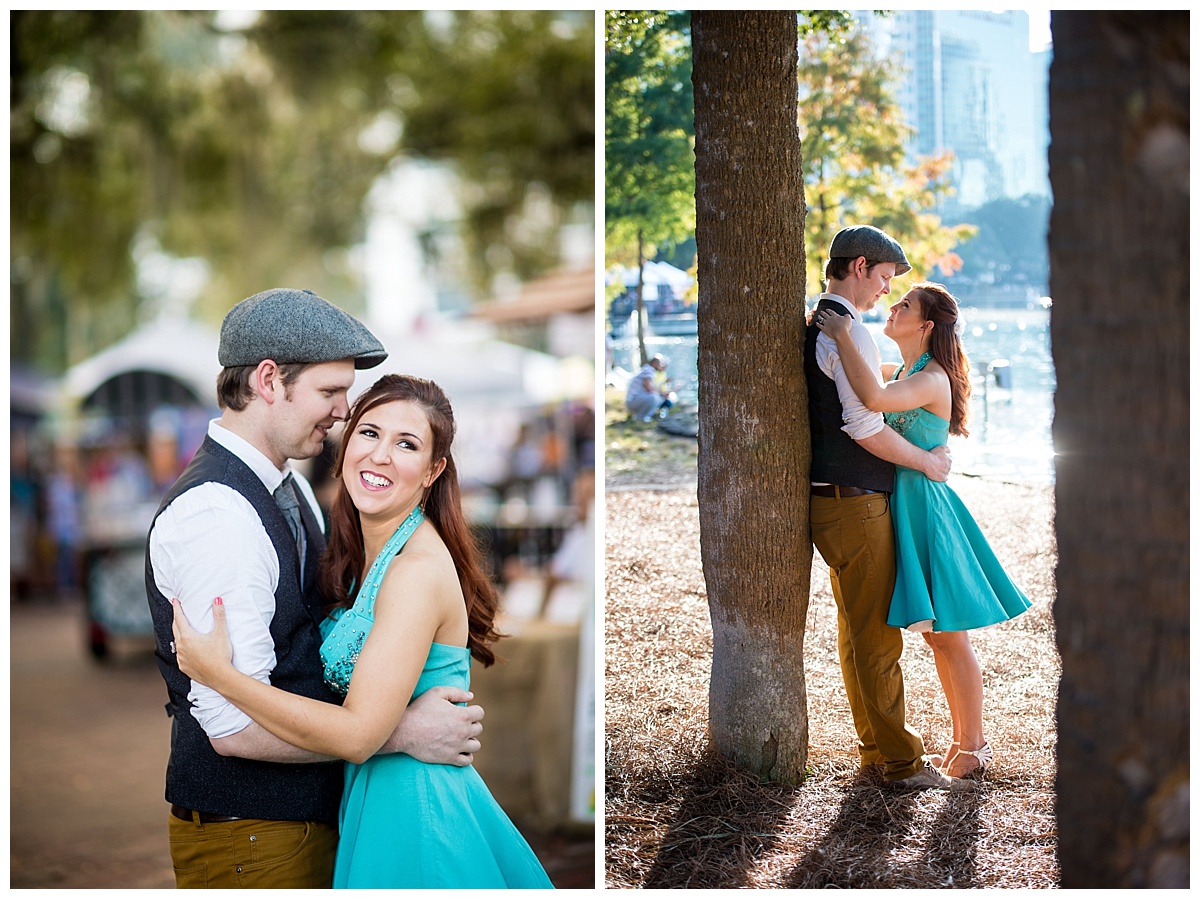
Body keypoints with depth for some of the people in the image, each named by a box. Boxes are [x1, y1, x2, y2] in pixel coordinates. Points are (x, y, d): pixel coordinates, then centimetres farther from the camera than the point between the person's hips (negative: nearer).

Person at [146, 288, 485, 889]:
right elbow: (234, 723, -27)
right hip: (248, 835, -9)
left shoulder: (289, 482, 8)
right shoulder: (215, 514, -24)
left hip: (309, 810, 9)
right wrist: (401, 732, -20)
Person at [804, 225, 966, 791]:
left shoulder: (812, 330, 15)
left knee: (857, 631, 16)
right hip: (854, 504, -10)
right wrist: (927, 462, -9)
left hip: (830, 497, 10)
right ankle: (902, 763, 0)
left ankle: (873, 748, 25)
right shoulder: (850, 333, -17)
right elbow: (865, 427, -22)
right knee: (877, 637, -5)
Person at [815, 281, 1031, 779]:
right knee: (937, 637, 15)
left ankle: (974, 747, 10)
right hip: (902, 509, 9)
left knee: (950, 637, 0)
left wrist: (842, 335, -27)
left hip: (926, 508, -9)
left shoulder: (933, 380, -18)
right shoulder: (901, 372, 11)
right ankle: (962, 742, 24)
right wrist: (822, 329, 3)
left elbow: (874, 398, -37)